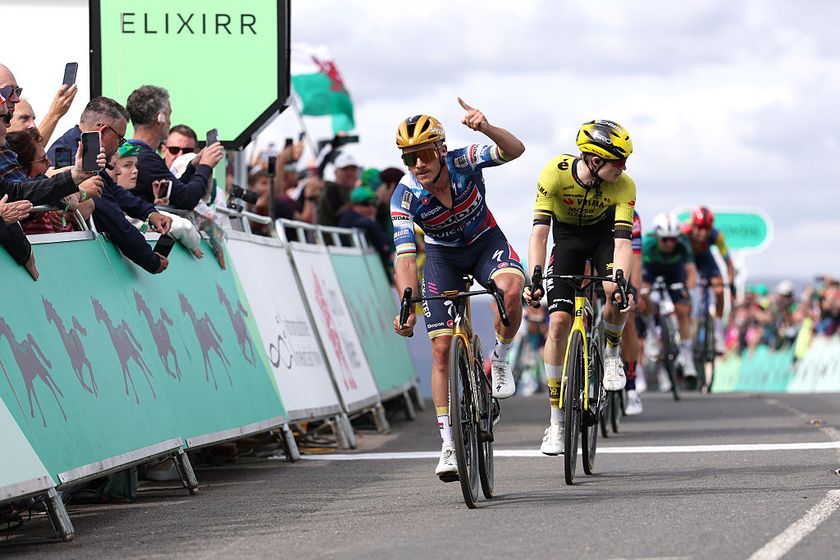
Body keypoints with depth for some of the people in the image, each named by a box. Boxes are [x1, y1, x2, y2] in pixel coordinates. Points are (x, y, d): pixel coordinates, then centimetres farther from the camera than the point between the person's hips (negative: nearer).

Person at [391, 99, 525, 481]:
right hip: (442, 254, 1)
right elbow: (405, 256, -31)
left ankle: (499, 360, -7)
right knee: (441, 348, -7)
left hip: (485, 241, -1)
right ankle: (448, 446, 0)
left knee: (510, 289, -36)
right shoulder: (404, 197, -26)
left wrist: (487, 129, -61)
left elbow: (515, 150, -40)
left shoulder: (464, 162, -27)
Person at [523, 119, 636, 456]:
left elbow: (623, 240, -34)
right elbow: (539, 230, -35)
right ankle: (556, 421, -6)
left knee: (618, 295, -30)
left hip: (603, 234, 0)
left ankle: (611, 352, 4)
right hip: (567, 236, 0)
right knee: (559, 321, -13)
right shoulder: (556, 172, -32)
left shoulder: (624, 185, -29)